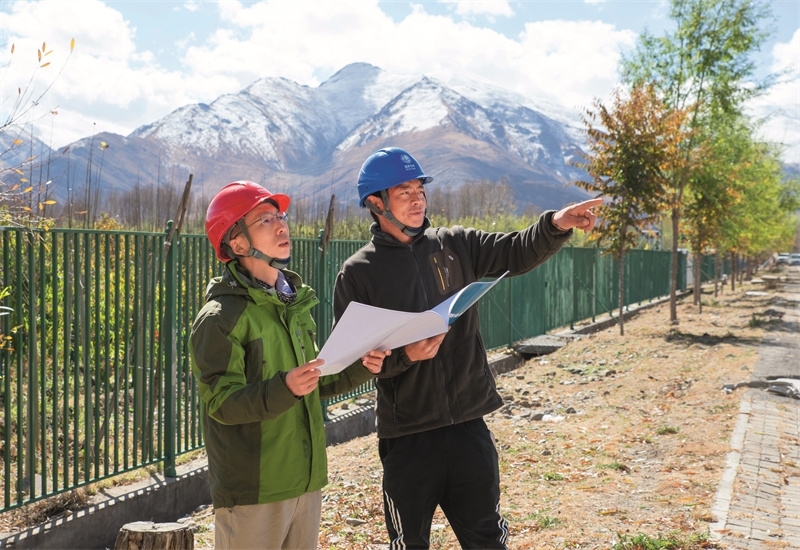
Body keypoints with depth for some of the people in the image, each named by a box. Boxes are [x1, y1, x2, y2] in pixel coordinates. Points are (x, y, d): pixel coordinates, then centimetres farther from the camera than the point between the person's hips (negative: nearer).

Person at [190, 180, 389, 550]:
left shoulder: (295, 304, 11)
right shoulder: (219, 317, -12)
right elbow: (221, 402, -19)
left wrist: (358, 369, 0)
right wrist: (283, 389, -33)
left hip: (305, 483, 7)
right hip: (252, 492, -7)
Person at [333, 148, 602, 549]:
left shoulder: (454, 245, 5)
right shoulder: (357, 273, -4)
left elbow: (517, 252, -2)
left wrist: (556, 225, -20)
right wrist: (403, 356, -22)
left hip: (468, 423, 3)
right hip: (406, 436, -2)